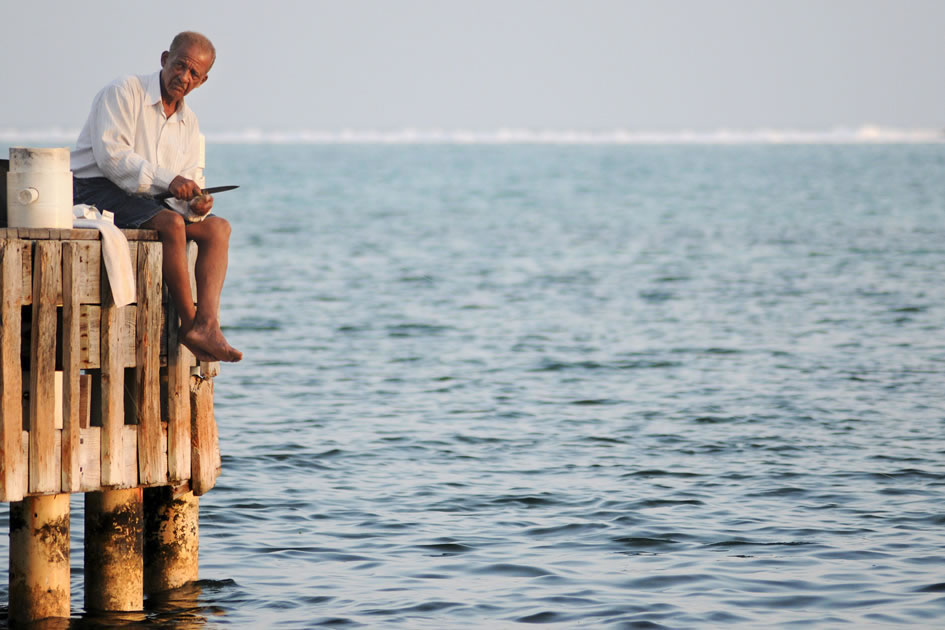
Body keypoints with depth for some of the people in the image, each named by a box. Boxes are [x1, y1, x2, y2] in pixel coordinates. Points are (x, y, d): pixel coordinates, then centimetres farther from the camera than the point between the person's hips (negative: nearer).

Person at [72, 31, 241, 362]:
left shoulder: (189, 123, 16)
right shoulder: (123, 93, -7)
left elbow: (188, 184, 12)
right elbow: (110, 154, -20)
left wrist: (196, 204, -14)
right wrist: (167, 181, -26)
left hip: (144, 201, 8)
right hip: (94, 191, -8)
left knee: (217, 227, -11)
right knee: (170, 223, -32)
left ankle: (207, 325, -28)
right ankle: (189, 323, -25)